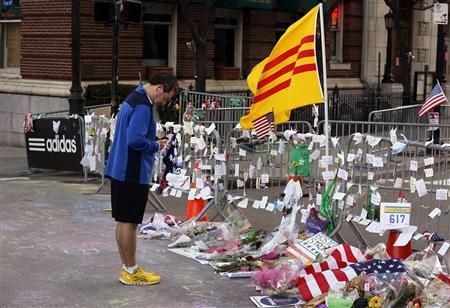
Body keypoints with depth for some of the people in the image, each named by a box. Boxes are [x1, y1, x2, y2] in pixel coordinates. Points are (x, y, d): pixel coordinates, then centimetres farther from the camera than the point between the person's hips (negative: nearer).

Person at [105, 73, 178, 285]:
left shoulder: (133, 99, 15)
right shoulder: (143, 107, -18)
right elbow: (135, 140, -26)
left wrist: (154, 141, 11)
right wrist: (156, 146, -10)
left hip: (119, 170, 10)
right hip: (133, 174, -10)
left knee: (123, 221, 13)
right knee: (129, 222, -2)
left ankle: (127, 268, 22)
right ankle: (131, 271, 7)